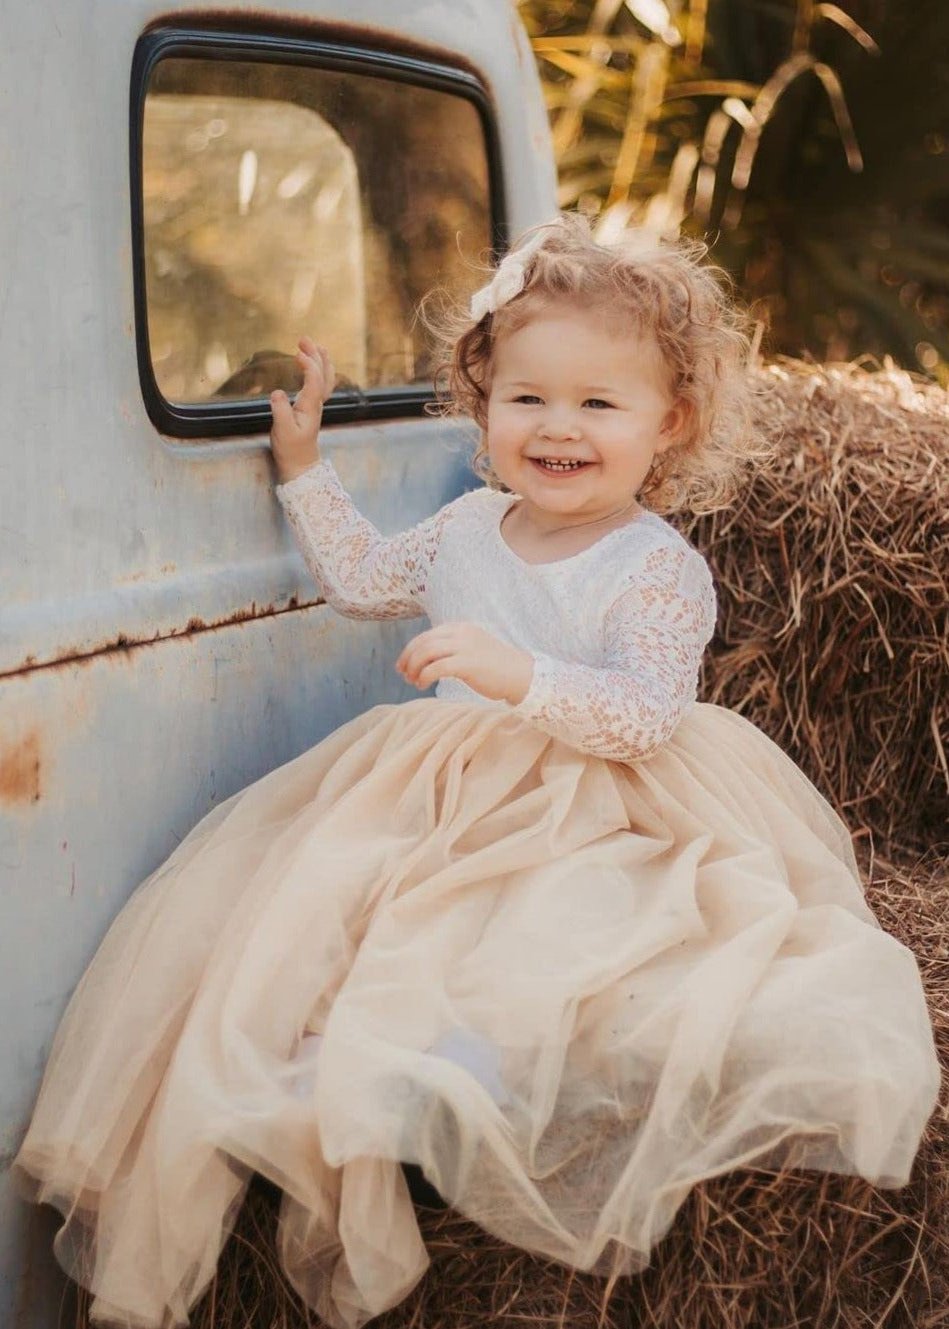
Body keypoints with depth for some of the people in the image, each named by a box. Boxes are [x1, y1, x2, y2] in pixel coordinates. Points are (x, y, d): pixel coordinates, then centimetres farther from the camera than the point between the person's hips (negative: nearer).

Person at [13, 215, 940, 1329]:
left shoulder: (659, 571, -9)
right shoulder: (468, 528, 12)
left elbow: (646, 717, -20)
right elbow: (362, 580, 27)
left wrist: (520, 675, -33)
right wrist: (303, 464, 23)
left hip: (588, 832, -6)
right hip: (437, 807, 6)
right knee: (295, 914, -11)